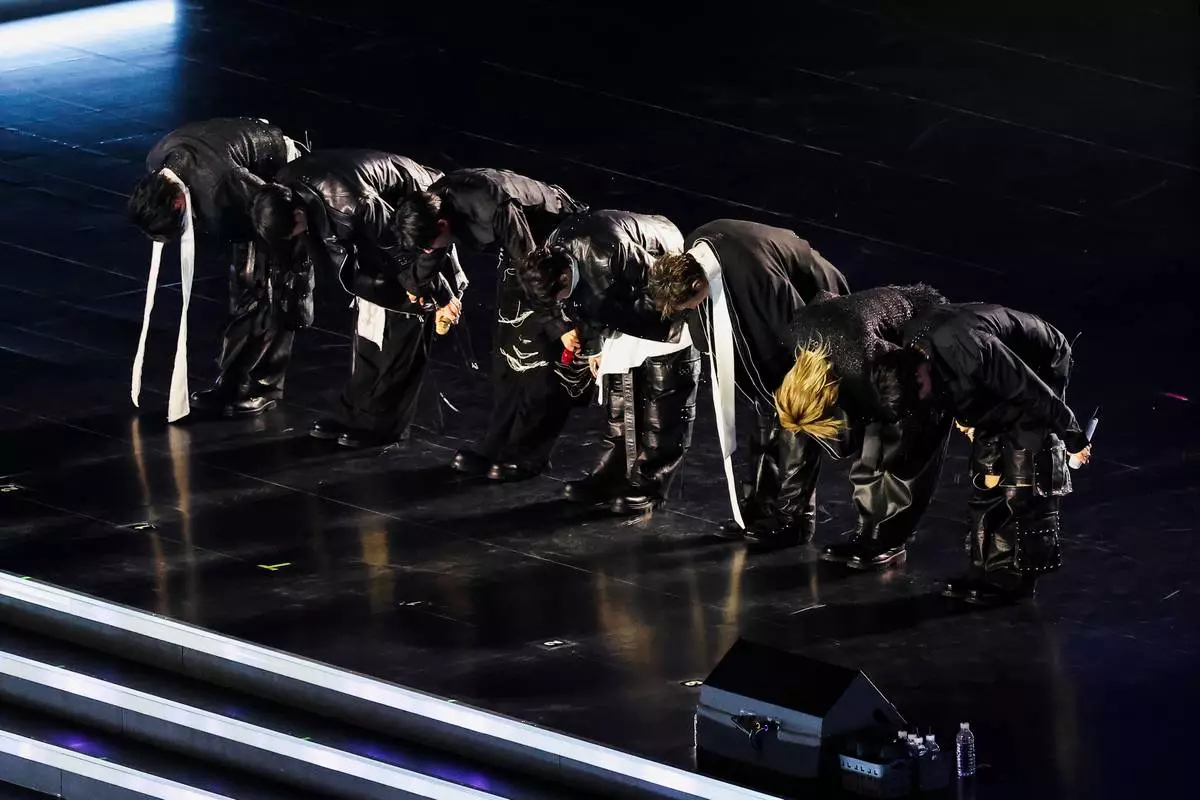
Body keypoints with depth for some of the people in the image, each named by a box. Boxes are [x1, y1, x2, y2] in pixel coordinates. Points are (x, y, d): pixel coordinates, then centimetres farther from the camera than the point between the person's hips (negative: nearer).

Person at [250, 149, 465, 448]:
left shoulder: (350, 205, -38)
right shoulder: (283, 188, -16)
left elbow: (407, 250, -27)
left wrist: (441, 297, -19)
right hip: (384, 214, 8)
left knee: (403, 316, -7)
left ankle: (382, 421, -4)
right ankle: (354, 412, 14)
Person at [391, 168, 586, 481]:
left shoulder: (495, 211, -38)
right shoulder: (434, 202, -13)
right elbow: (430, 248, 13)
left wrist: (559, 325, -27)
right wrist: (419, 283, 31)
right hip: (522, 245, 8)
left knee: (539, 347, -10)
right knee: (507, 349, 8)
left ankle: (528, 452, -5)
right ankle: (499, 446, 13)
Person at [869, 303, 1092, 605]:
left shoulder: (971, 353, -40)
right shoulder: (910, 347, -15)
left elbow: (1038, 395, -30)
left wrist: (1074, 439, -19)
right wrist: (966, 418, 23)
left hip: (1039, 369, -8)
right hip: (1002, 378, 8)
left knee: (1023, 476, -12)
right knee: (986, 467, 4)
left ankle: (1018, 574, -8)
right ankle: (988, 566, 9)